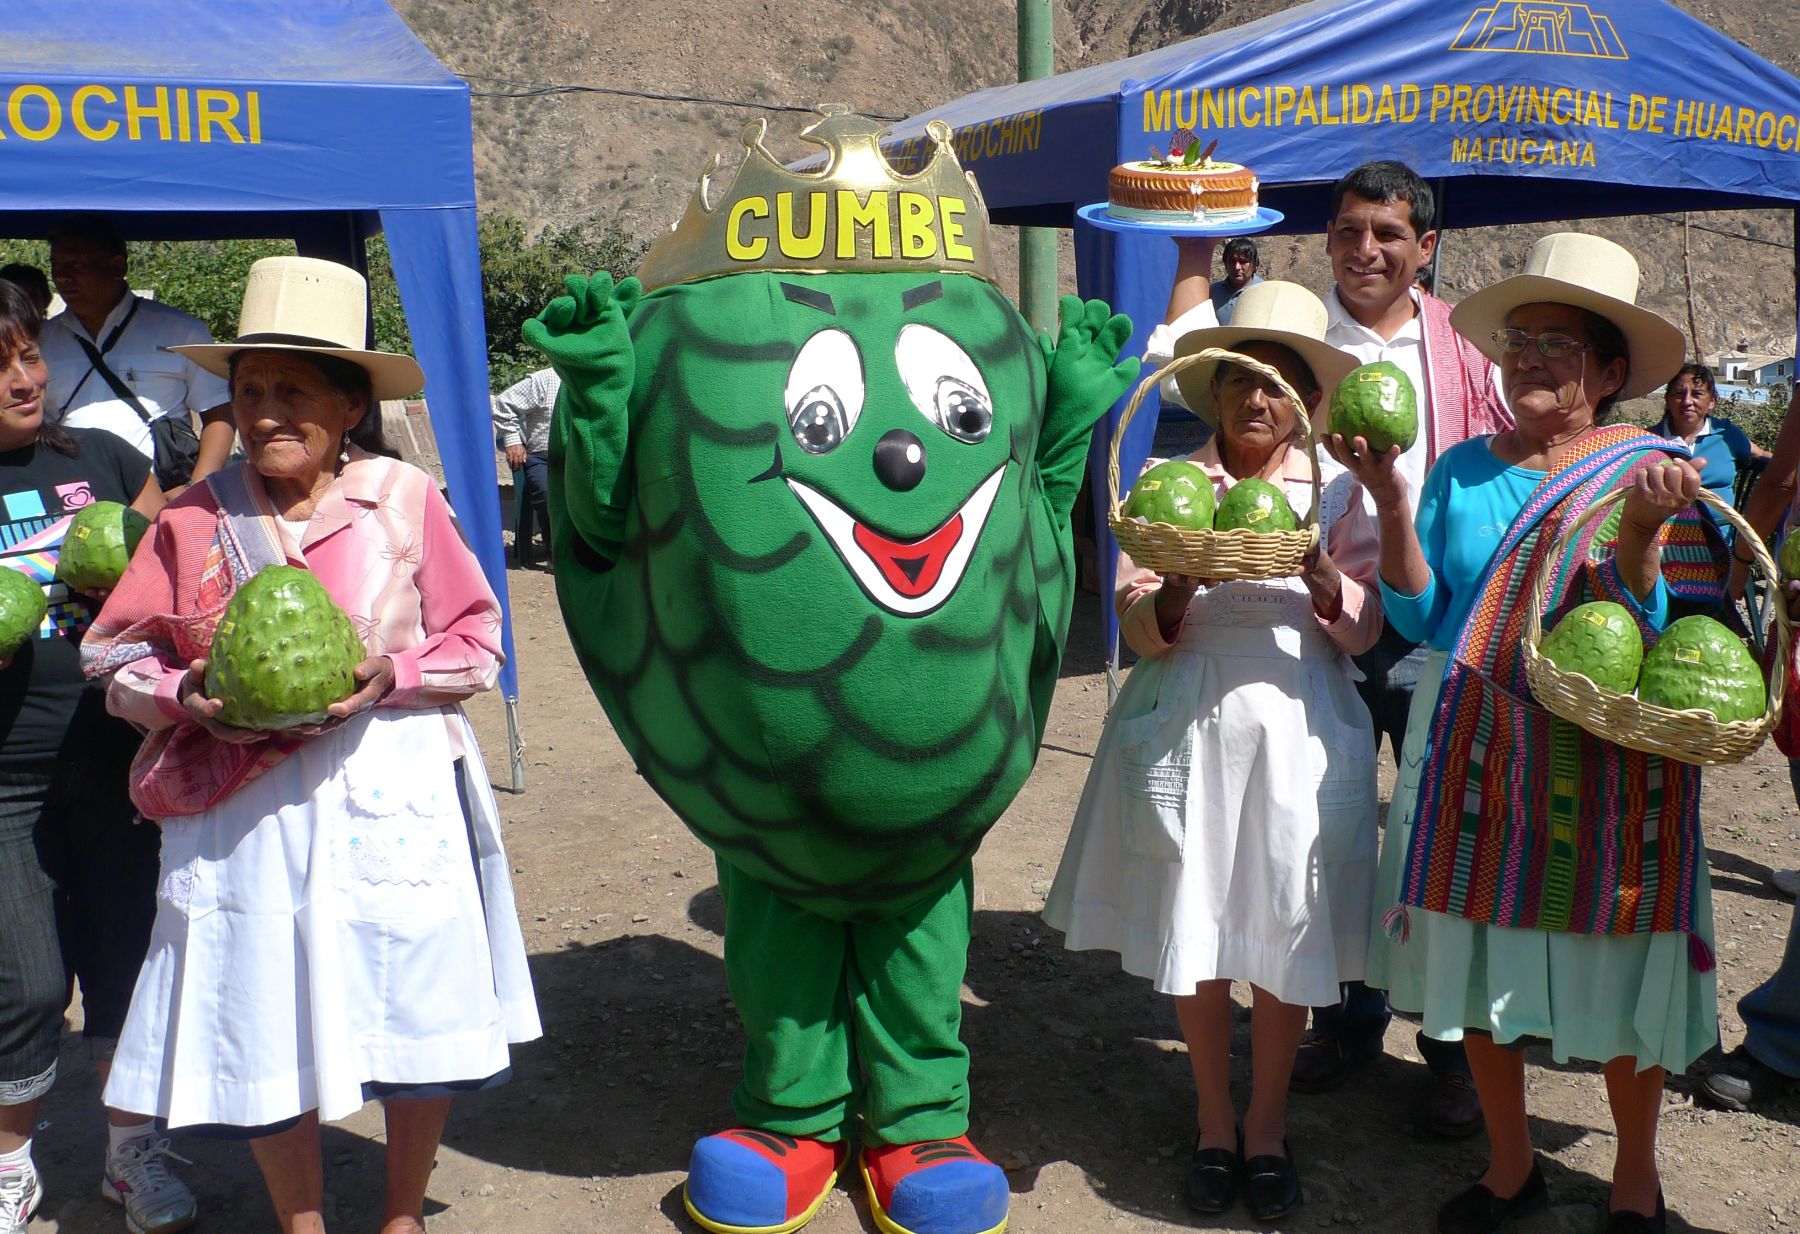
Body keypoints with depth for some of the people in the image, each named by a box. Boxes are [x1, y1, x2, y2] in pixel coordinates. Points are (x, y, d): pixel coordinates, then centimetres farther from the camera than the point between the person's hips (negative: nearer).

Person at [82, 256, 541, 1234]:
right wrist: (191, 696, -13)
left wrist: (391, 676, -15)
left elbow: (475, 640, 2)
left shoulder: (404, 500, -3)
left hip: (394, 796, -1)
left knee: (415, 1014, 7)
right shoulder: (195, 518, 1)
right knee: (262, 1024, 8)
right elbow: (115, 653, 6)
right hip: (244, 812, 1)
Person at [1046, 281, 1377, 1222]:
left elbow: (1362, 630, 0)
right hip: (1189, 723, 0)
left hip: (1298, 727, 0)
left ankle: (1267, 1124, 23)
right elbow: (1141, 629, -1)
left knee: (1287, 930, 3)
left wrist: (1317, 572, -18)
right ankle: (1213, 1121, 25)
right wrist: (1182, 582, -22)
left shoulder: (1336, 492, 6)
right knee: (1194, 928, 6)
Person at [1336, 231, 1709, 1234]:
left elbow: (1649, 634, -10)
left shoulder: (1655, 470, -3)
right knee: (1479, 960, 10)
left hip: (1606, 765, -3)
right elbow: (1423, 620, -1)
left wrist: (1642, 527, -26)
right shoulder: (1462, 469, 5)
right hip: (1476, 759, 3)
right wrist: (1392, 503, -11)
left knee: (1619, 973, 7)